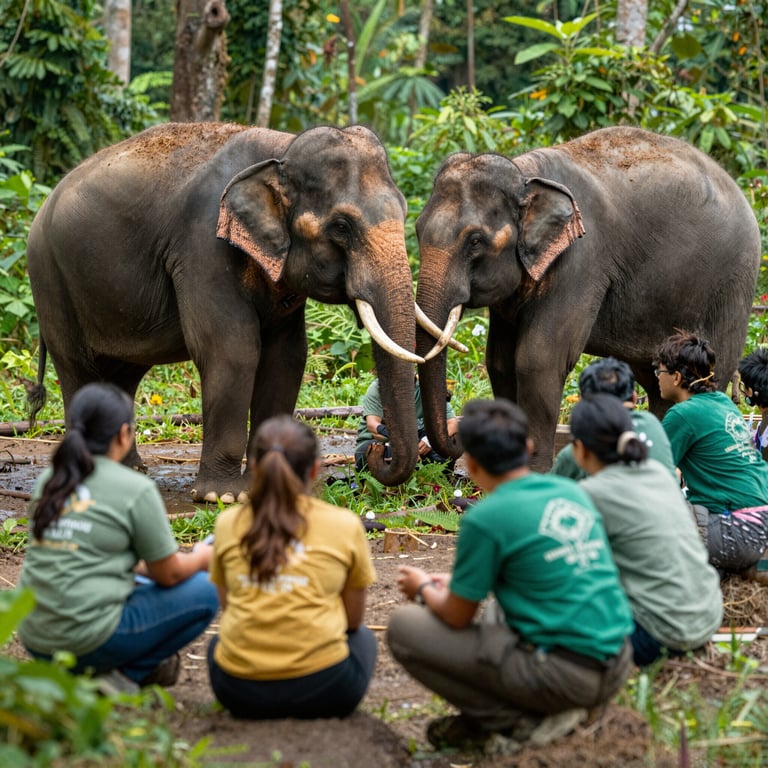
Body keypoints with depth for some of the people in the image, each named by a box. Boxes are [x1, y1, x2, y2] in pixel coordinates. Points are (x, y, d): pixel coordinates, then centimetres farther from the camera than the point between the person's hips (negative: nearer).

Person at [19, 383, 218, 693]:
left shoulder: (50, 480, 10)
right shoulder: (135, 489, -10)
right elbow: (169, 574, -2)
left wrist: (141, 567, 29)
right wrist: (201, 558, 19)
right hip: (90, 639, -8)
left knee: (139, 584, 33)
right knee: (204, 590, 6)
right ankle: (123, 675, -1)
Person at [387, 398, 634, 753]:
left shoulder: (486, 518, -12)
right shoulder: (572, 492, 9)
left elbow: (457, 617, -2)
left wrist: (424, 588, 20)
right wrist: (457, 581, 30)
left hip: (565, 675, -7)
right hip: (618, 665, 8)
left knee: (404, 627, 1)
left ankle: (523, 721, -3)